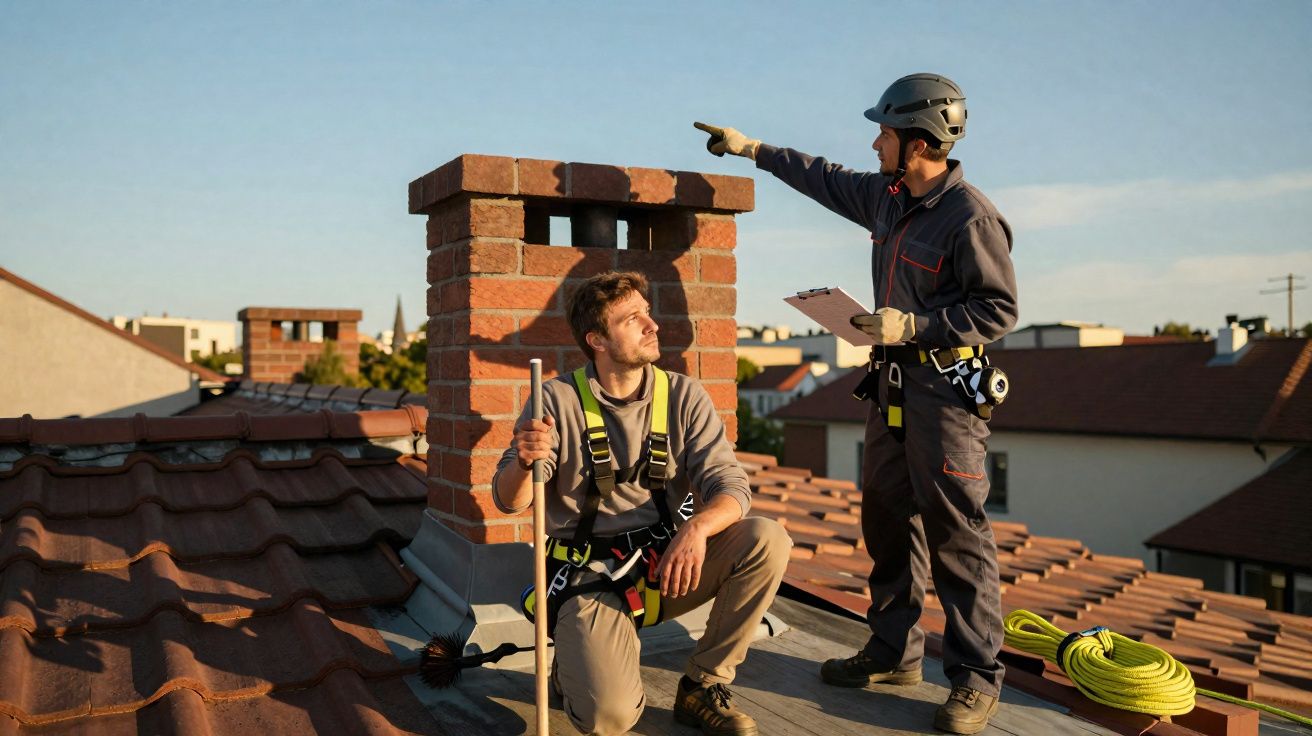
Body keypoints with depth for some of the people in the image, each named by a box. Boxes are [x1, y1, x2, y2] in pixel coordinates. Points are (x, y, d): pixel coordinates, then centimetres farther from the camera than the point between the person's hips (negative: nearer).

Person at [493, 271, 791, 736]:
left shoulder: (683, 396, -1)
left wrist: (696, 527, -30)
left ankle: (703, 685, -3)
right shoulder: (559, 400, -7)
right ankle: (577, 661, 14)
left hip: (668, 565, 3)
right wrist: (524, 463, -30)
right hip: (591, 576, -3)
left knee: (767, 539, -21)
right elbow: (509, 502, -6)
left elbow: (730, 486, -8)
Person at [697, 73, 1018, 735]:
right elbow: (828, 180, 26)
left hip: (946, 388, -8)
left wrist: (913, 326, -21)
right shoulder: (888, 197, 10)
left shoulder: (971, 217, -14)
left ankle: (976, 678, 6)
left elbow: (999, 309, -14)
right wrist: (751, 148, 28)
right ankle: (894, 651, 25)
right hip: (892, 382, 9)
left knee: (954, 531, -5)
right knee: (886, 518, 12)